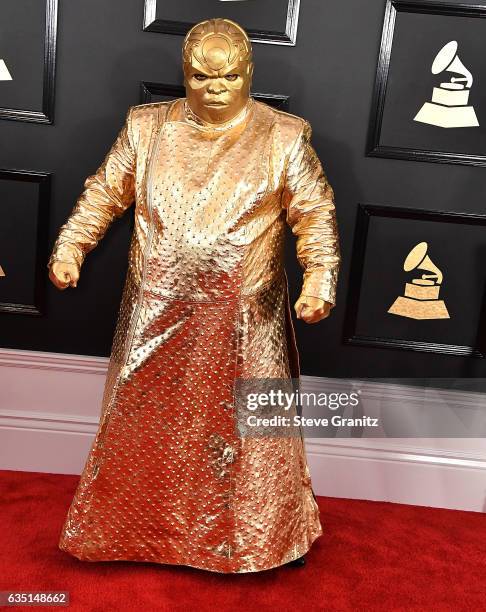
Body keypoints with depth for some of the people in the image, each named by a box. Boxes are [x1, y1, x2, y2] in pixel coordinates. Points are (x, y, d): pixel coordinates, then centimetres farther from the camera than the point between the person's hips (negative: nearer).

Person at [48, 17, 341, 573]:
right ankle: (138, 524, 39)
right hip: (157, 314, 2)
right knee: (143, 420, 14)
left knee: (248, 424, 9)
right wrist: (70, 246, -2)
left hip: (242, 320, -2)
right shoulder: (147, 127, 3)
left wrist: (320, 276, -18)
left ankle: (261, 535, 33)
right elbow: (105, 192, 8)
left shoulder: (282, 137, -3)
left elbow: (315, 212, -4)